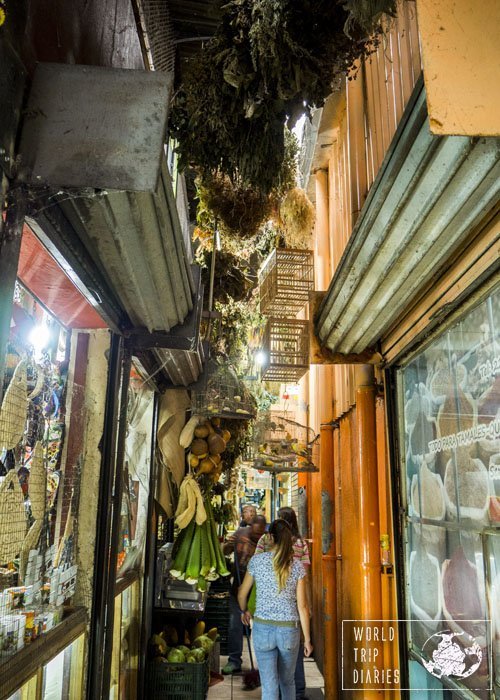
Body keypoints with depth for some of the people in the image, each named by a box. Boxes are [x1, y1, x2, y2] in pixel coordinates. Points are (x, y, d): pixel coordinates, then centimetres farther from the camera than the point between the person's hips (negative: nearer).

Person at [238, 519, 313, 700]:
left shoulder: (257, 561, -6)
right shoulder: (297, 566, -6)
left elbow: (242, 593, 6)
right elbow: (302, 606, -5)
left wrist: (244, 612, 26)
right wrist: (307, 639, 4)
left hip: (263, 628, -1)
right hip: (289, 630, 1)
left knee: (269, 685, 7)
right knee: (287, 681, 22)